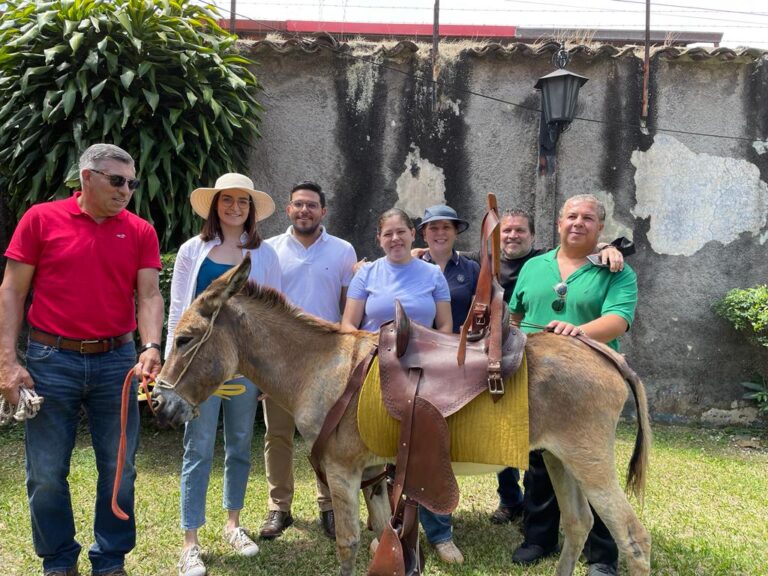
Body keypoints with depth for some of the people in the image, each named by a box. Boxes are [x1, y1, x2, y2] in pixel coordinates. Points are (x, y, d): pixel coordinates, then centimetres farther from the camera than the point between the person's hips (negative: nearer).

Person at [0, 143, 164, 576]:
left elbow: (149, 295, -2)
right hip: (52, 361, -1)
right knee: (47, 472, 8)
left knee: (119, 468, 9)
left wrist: (152, 347, -20)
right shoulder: (41, 219, -1)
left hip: (117, 361, 2)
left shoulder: (140, 232, 3)